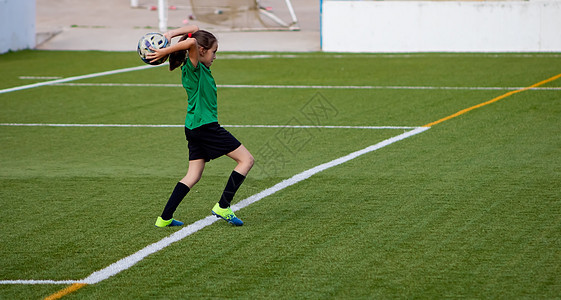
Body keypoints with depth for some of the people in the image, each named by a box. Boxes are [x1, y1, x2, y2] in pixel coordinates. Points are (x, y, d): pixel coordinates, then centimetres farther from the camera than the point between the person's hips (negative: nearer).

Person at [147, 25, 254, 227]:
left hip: (194, 127, 10)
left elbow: (194, 29, 19)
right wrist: (164, 52, -28)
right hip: (205, 125, -10)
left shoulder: (200, 67, 13)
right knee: (246, 160, -2)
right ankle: (222, 207, -5)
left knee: (193, 175, 10)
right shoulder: (193, 67, -13)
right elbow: (192, 42, -34)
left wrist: (171, 35, 8)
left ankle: (165, 218, 5)